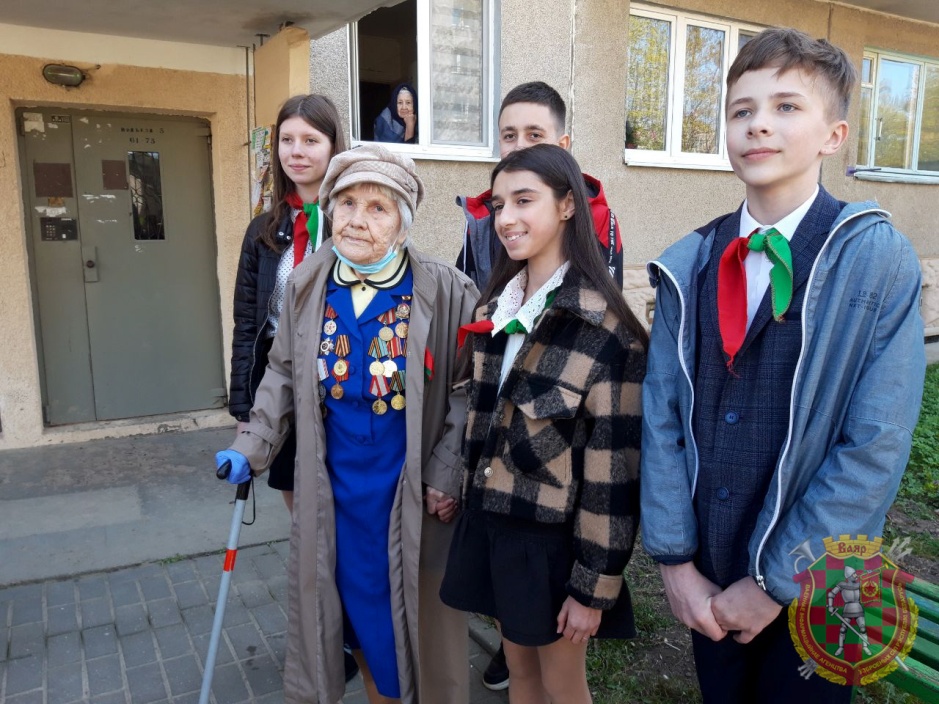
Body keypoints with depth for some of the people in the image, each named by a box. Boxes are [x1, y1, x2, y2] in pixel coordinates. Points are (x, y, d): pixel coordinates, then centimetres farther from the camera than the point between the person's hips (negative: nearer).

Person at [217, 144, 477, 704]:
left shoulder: (447, 291, -13)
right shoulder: (307, 286, -2)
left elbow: (467, 389, -8)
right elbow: (283, 375, 9)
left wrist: (447, 475, -13)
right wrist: (252, 448, 4)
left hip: (414, 491, -3)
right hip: (334, 490, 4)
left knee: (420, 614, 13)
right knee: (360, 609, 19)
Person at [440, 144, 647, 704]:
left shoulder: (605, 329, -19)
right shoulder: (494, 309, 3)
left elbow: (615, 469, -18)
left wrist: (593, 585, -14)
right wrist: (474, 506, 12)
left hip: (555, 539, -6)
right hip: (491, 526, 6)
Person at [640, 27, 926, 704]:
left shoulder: (880, 260, -12)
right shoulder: (688, 266, -3)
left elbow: (876, 447, -16)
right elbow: (661, 416, -4)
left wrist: (774, 583, -14)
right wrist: (676, 560, -7)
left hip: (811, 593, -3)